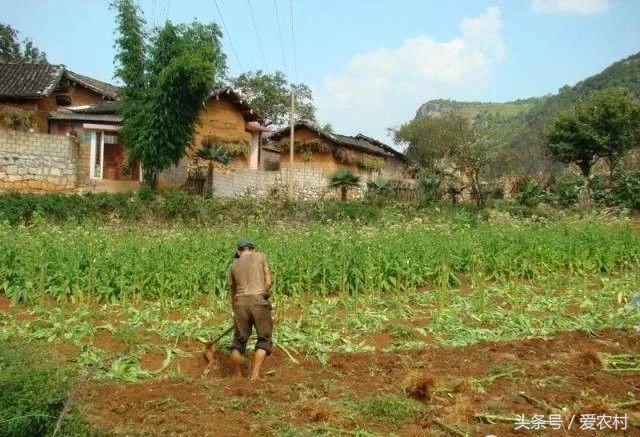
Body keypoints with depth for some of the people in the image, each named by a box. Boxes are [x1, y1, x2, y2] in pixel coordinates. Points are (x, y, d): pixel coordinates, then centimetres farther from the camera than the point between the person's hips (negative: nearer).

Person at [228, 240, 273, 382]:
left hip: (240, 302, 3)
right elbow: (268, 282, 4)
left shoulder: (233, 265, 20)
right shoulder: (260, 256, 13)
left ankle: (238, 376, 20)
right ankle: (255, 374, -2)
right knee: (264, 339, 9)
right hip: (259, 300, -2)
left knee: (239, 340, 15)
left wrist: (236, 312, 33)